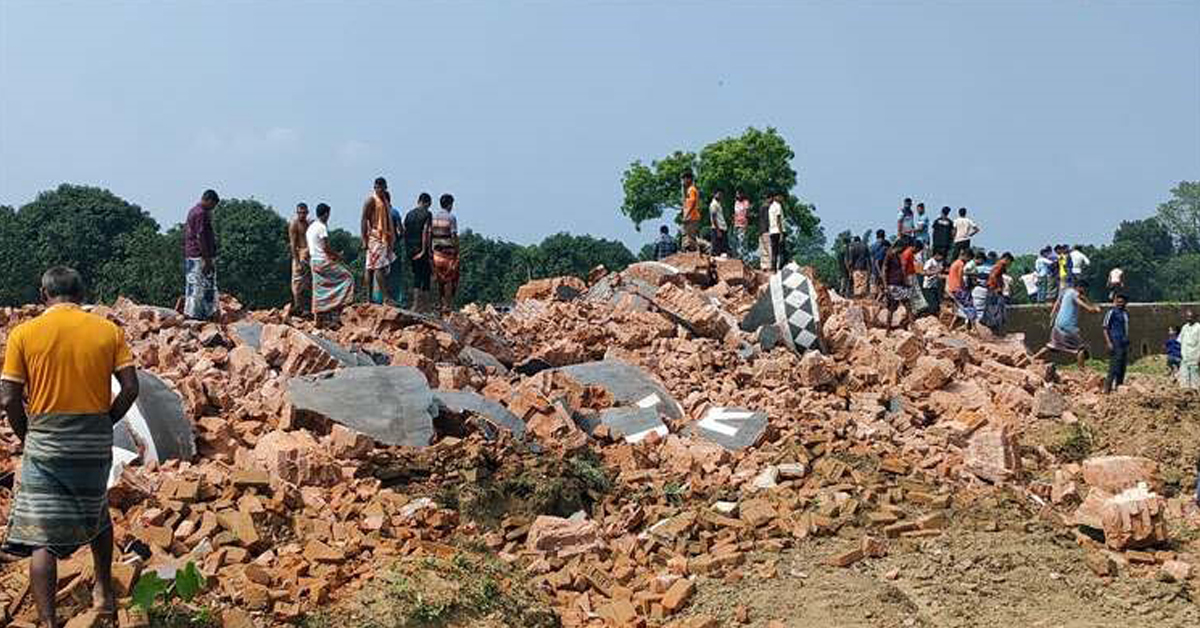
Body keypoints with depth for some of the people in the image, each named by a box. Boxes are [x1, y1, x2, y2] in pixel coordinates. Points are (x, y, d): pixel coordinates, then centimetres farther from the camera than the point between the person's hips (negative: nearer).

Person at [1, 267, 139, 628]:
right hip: (95, 443, 3)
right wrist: (105, 423, 9)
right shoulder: (108, 331, 0)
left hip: (45, 440, -3)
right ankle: (105, 591, 37)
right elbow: (130, 388, -5)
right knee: (97, 514, 28)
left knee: (40, 537, 0)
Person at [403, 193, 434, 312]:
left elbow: (405, 232, 10)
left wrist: (406, 249, 15)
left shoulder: (409, 214, 10)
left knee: (416, 276, 12)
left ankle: (416, 303, 7)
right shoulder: (427, 214, -9)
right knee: (426, 276, 1)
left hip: (410, 249, 6)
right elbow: (425, 232, -16)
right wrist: (424, 250, -15)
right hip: (422, 248, -6)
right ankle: (424, 304, -1)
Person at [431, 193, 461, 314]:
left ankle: (442, 304, 14)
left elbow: (429, 235, 7)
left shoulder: (433, 217, 7)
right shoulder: (451, 217, -9)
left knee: (440, 279, 11)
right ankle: (448, 305, -5)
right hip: (449, 250, -5)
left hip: (437, 251, 5)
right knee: (450, 279, 0)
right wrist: (457, 251, -7)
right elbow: (454, 236, -12)